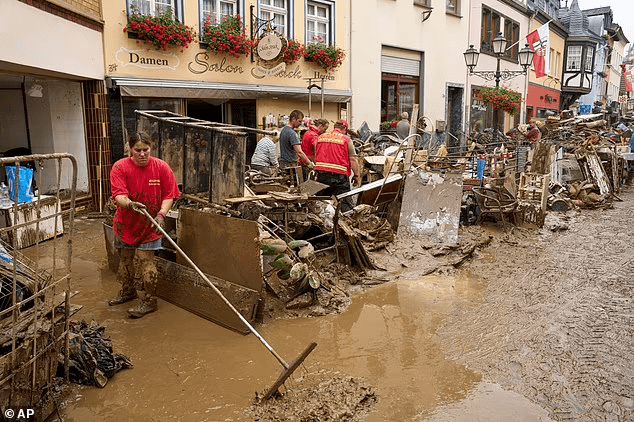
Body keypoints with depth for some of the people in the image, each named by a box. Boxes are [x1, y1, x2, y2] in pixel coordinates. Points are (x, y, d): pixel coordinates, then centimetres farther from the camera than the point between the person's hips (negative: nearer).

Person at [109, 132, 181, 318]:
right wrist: (130, 204, -42)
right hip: (125, 223, 3)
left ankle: (149, 301, 8)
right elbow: (118, 194, -21)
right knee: (125, 258, 19)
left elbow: (169, 195, -8)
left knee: (146, 261, -4)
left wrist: (161, 214, -23)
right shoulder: (120, 167, -12)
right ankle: (128, 291, 42)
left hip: (149, 225, -3)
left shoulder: (161, 167, -11)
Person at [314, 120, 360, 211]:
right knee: (344, 204, -1)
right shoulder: (346, 139, 0)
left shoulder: (320, 138, 14)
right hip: (339, 175, -4)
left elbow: (316, 157, 20)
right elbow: (353, 160, -3)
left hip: (321, 174, 4)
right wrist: (356, 175, 4)